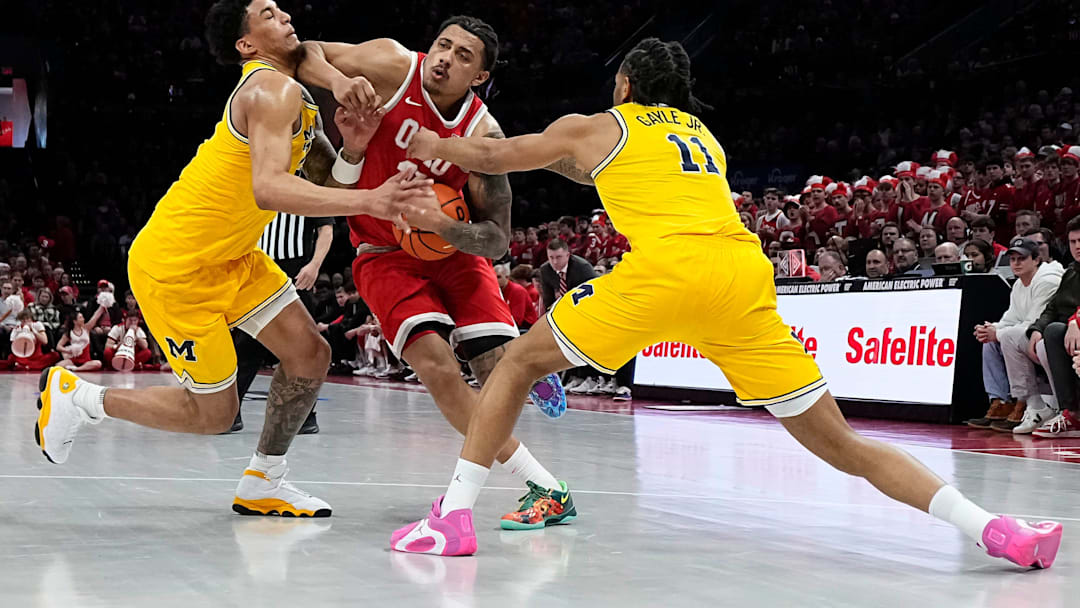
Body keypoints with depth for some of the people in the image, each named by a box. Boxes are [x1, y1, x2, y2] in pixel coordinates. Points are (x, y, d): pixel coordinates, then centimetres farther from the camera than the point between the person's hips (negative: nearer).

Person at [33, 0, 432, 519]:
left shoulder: (291, 96, 9)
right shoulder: (273, 91, -22)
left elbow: (327, 182, 8)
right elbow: (268, 188, -38)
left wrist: (351, 145, -13)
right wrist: (367, 201, -45)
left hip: (228, 255, 10)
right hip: (173, 265, -10)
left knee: (309, 356, 4)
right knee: (213, 414, 0)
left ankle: (262, 484, 19)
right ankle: (75, 396, 17)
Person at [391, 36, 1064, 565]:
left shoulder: (595, 127, 22)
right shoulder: (703, 133, 34)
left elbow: (495, 156, 34)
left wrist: (432, 146, 53)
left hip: (666, 266, -4)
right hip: (744, 273, 4)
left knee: (521, 363, 15)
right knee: (839, 441, 8)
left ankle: (453, 517, 8)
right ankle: (994, 529, -3)